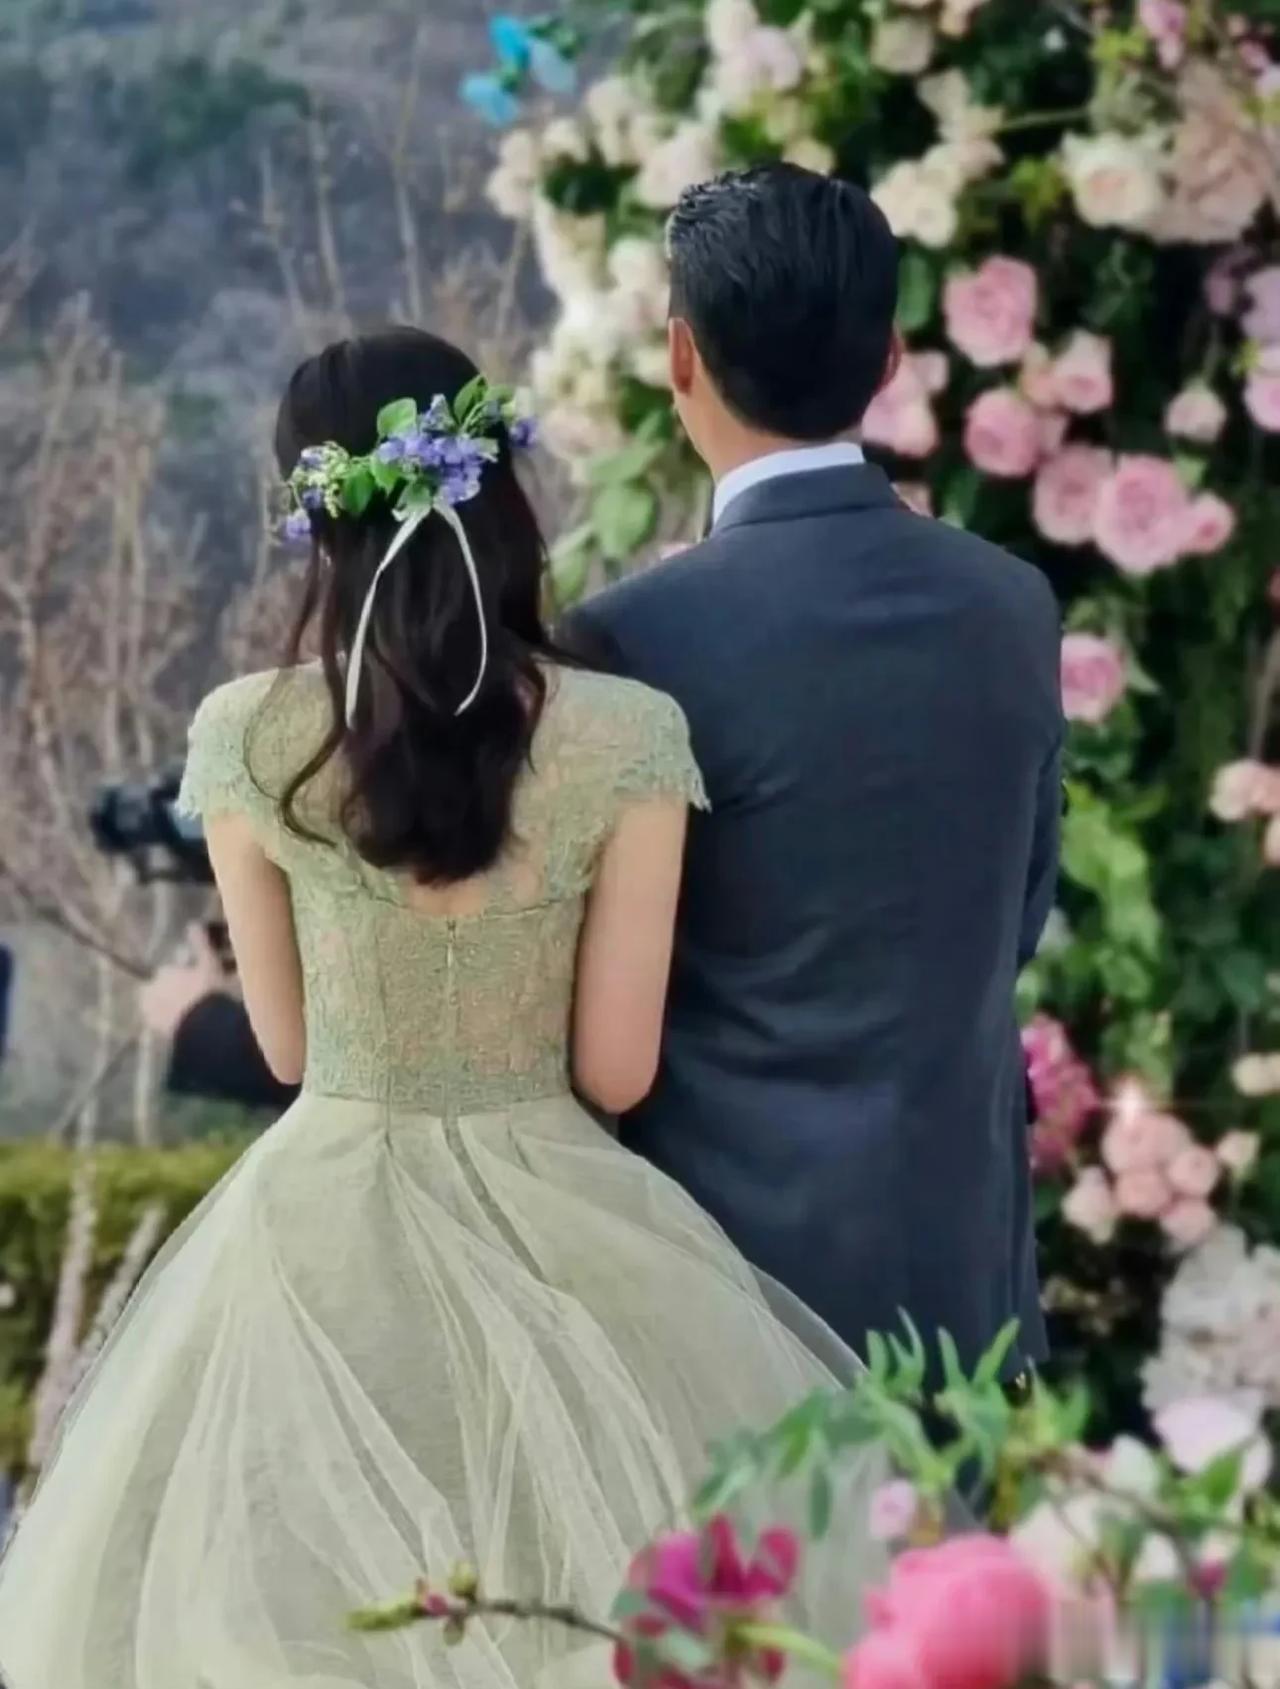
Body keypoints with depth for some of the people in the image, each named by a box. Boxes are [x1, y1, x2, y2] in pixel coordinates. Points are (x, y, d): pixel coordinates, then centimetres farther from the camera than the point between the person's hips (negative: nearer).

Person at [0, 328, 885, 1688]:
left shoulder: (246, 742, -9)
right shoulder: (629, 740, -12)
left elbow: (287, 1045, 3)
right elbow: (616, 1070, -7)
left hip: (323, 1231, 1)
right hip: (558, 1236, -1)